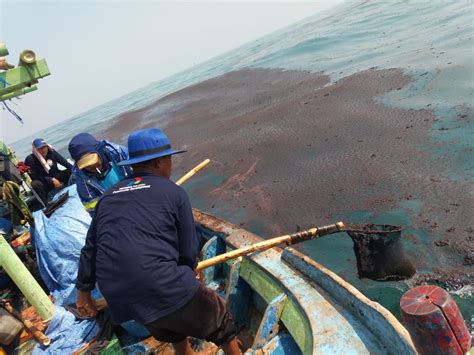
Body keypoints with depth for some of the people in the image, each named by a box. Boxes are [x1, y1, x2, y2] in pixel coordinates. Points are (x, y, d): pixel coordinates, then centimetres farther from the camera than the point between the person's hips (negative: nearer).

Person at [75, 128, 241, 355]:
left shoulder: (108, 197, 14)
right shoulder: (174, 192, 0)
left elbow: (90, 248, 18)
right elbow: (188, 250, 2)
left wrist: (83, 290, 30)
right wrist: (186, 276, 23)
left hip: (120, 299, 7)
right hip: (164, 288, -6)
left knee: (173, 332, 33)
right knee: (220, 320, 18)